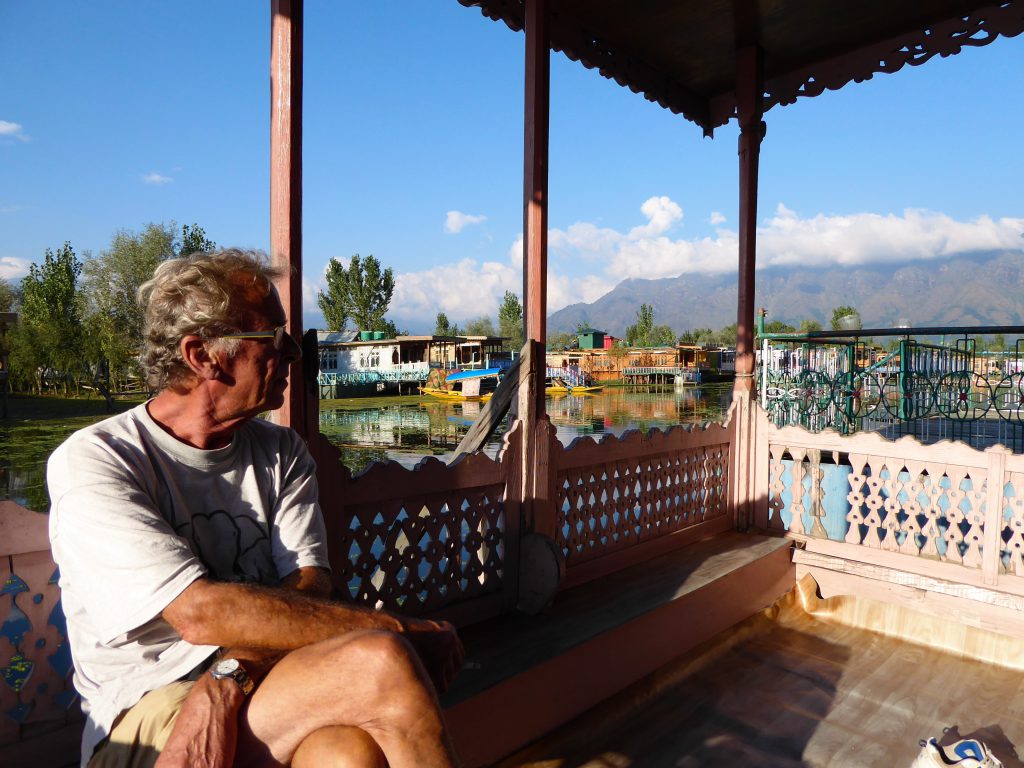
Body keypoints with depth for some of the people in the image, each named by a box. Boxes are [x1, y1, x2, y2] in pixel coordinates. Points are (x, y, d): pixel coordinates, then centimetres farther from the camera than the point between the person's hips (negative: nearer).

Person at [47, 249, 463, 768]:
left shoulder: (282, 453, 7)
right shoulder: (92, 463, -9)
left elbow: (307, 588, -4)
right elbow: (199, 612, -21)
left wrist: (227, 682, -22)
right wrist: (392, 626, -21)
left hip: (261, 684, 4)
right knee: (381, 663, -27)